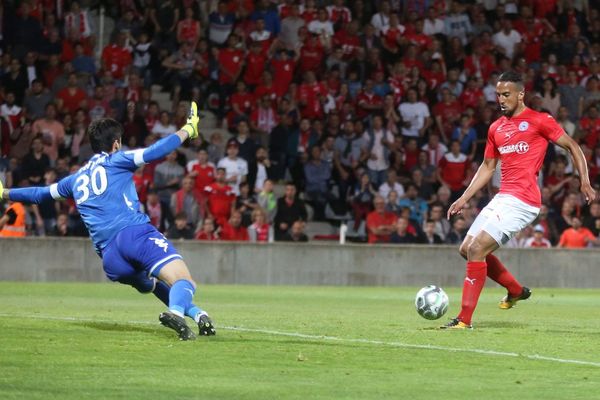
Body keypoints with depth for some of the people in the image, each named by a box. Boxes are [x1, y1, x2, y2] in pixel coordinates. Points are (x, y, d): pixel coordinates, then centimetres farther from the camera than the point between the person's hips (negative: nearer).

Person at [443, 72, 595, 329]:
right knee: (467, 249, 11)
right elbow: (487, 167, 24)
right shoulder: (496, 128, 16)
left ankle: (465, 318, -13)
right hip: (502, 198, 9)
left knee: (476, 249, -17)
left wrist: (585, 182, -9)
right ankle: (516, 291, 27)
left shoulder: (539, 121, -5)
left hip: (522, 201, -9)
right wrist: (464, 198, 17)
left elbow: (573, 147, 0)